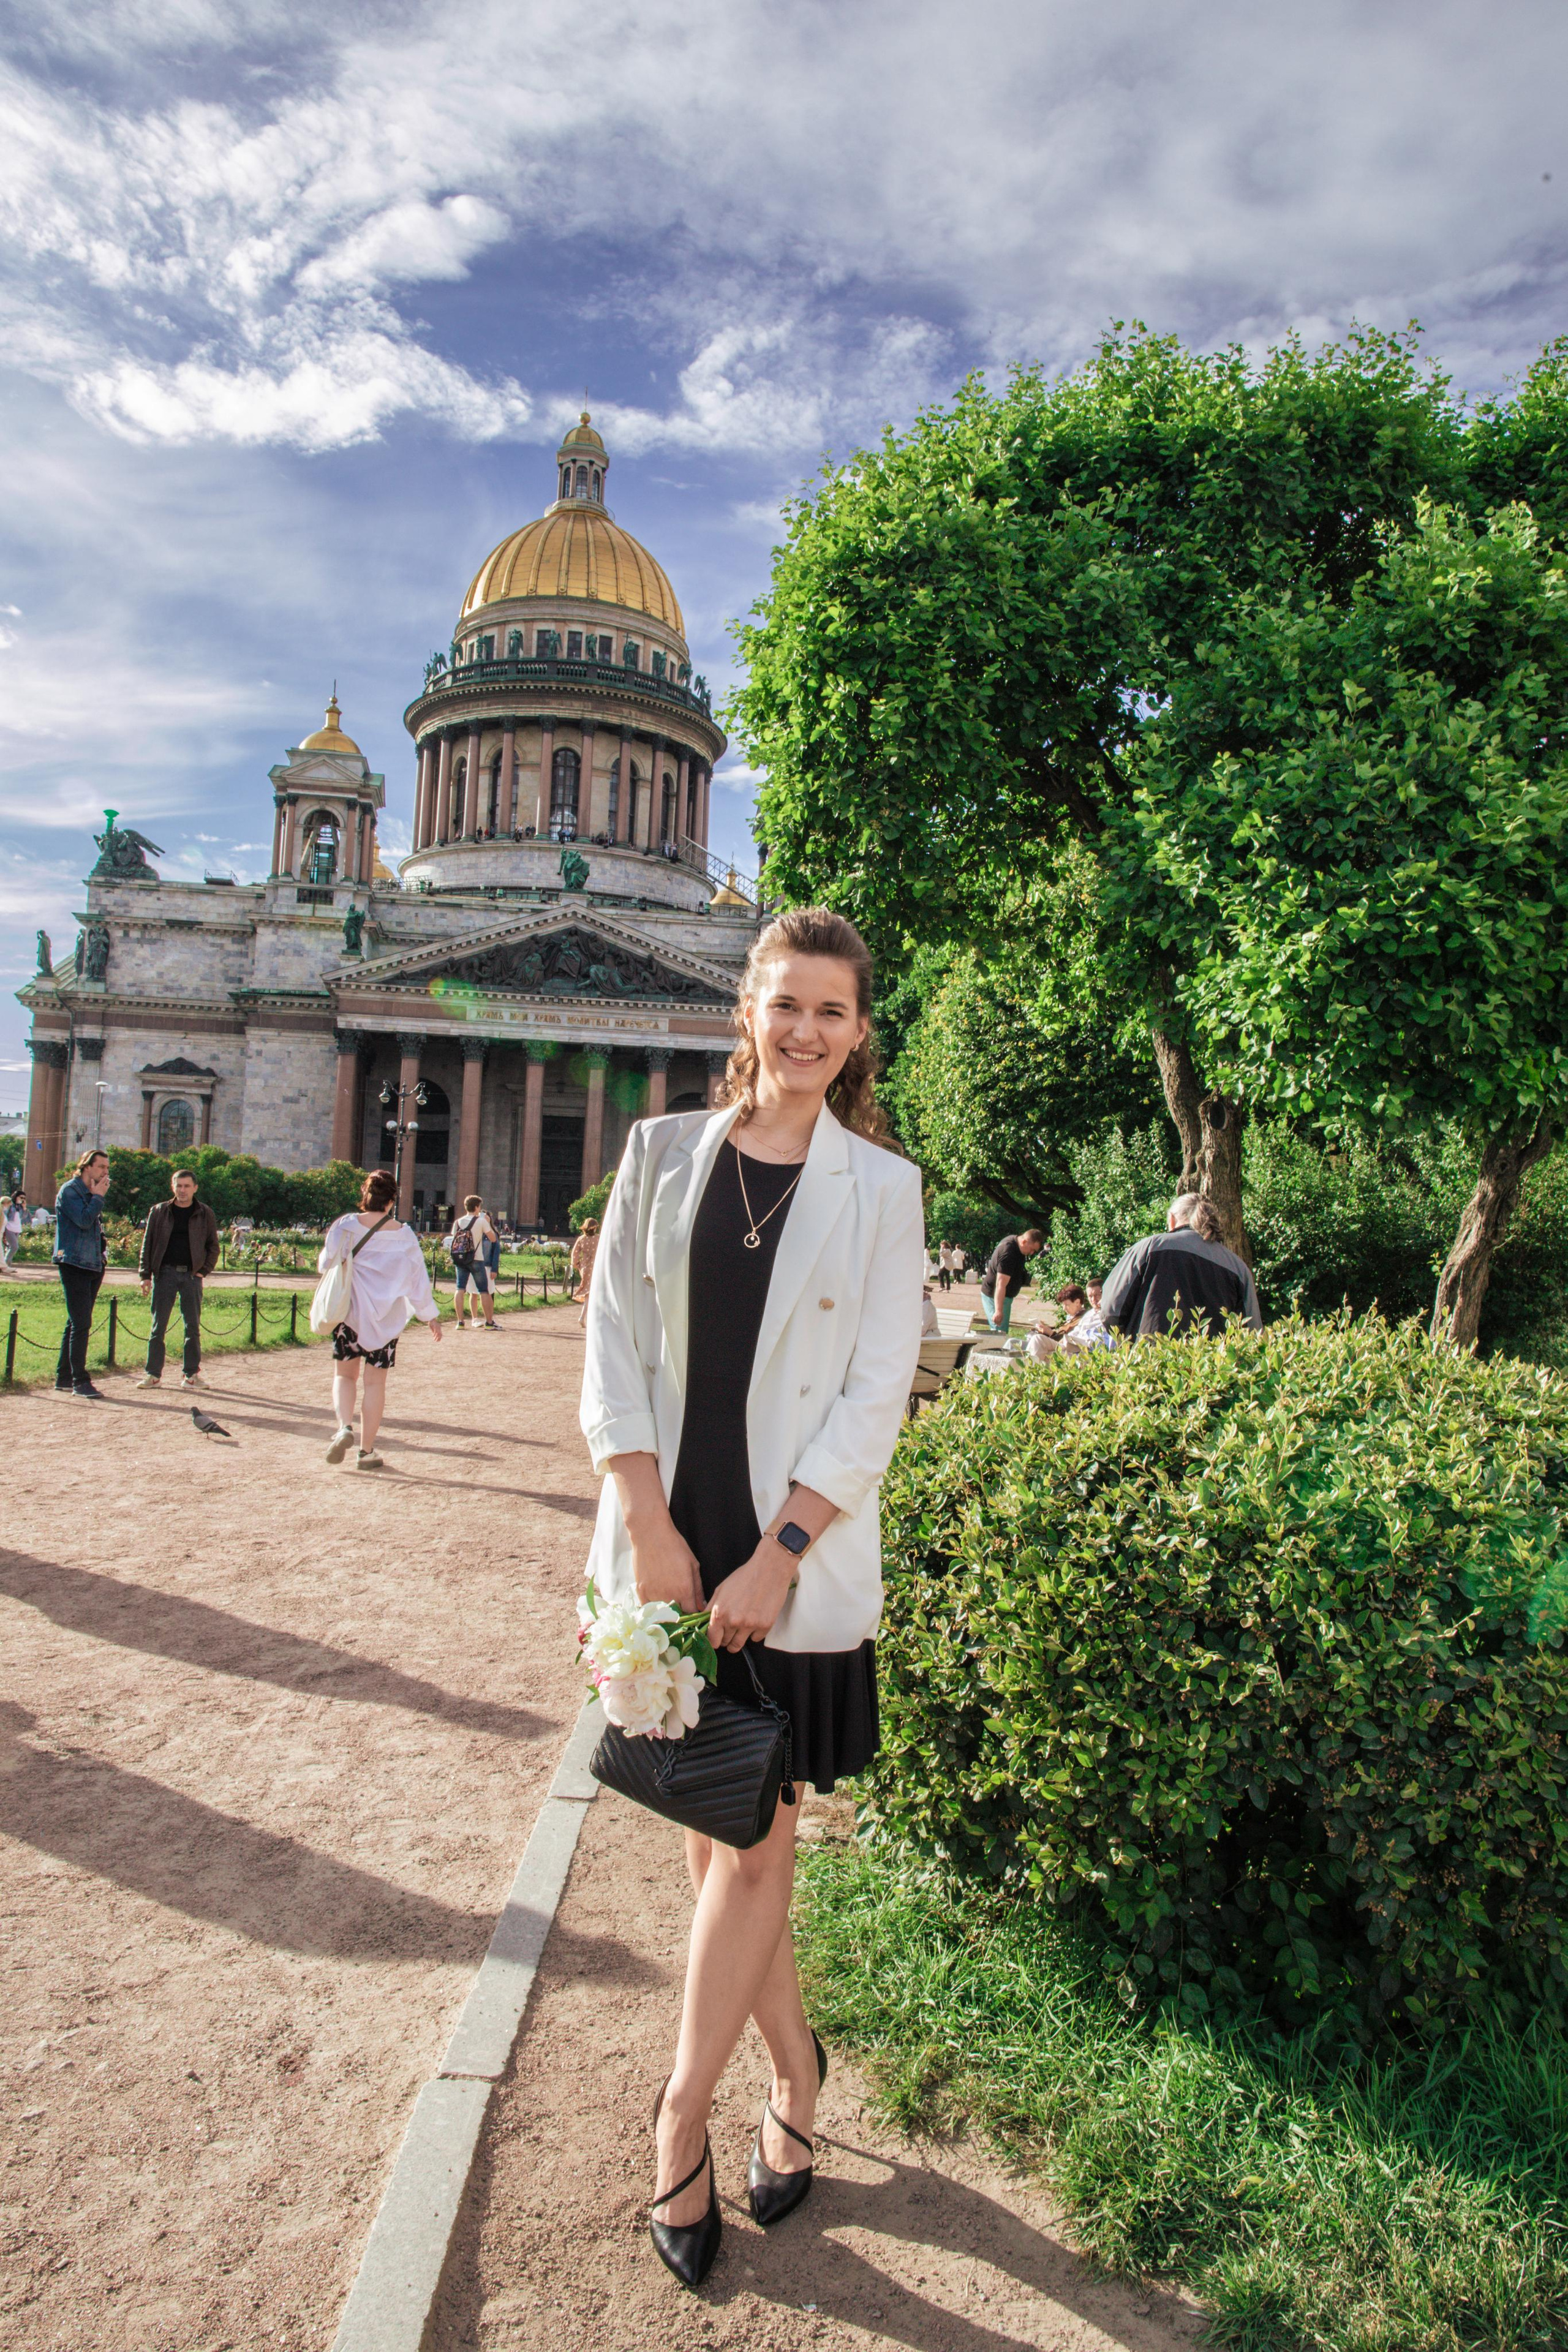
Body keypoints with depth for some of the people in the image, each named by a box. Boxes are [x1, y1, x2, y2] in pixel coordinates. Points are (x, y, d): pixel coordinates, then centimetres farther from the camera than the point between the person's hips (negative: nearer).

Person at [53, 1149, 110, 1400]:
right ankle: (79, 1381, -8)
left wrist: (103, 1252, 13)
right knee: (81, 1324, -11)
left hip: (93, 1266, 9)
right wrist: (99, 1197, -11)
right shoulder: (70, 1191, -8)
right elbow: (84, 1220, -22)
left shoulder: (91, 1194, 18)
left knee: (76, 1323, 12)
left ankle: (64, 1378, 18)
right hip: (74, 1264, -9)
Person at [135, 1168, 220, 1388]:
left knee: (193, 1326, 2)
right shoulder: (159, 1211, 6)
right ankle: (153, 1374, 7)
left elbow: (213, 1246, 10)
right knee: (158, 1325, 1)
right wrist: (145, 1275, 0)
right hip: (165, 1273, 0)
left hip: (192, 1275, 0)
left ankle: (191, 1374, 8)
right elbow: (147, 1244, 7)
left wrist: (204, 1271, -1)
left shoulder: (205, 1214, 6)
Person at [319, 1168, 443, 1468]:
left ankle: (345, 1426, -11)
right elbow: (419, 1277, 2)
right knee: (375, 1382, 7)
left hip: (349, 1312, 0)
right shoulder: (403, 1235, -5)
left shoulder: (346, 1226, -7)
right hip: (386, 1319, 0)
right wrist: (431, 1316, 12)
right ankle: (367, 1450, 8)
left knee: (344, 1375, 14)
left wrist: (327, 1244, 24)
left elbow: (326, 1264, 2)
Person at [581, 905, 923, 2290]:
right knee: (712, 1835, 13)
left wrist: (776, 1555, -12)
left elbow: (876, 1395, -4)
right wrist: (649, 1526, -9)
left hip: (800, 1561, -2)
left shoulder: (880, 1186, -1)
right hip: (668, 1542, 2)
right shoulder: (665, 1154, 4)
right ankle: (795, 2073, 35)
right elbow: (615, 1349, 0)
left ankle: (683, 2120, 26)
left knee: (755, 1842, 5)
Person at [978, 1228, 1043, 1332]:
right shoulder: (1009, 1253, -29)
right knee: (1001, 1332, -15)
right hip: (994, 1296, -10)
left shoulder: (1013, 1239, 1)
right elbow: (1001, 1285, -35)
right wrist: (999, 1311, -40)